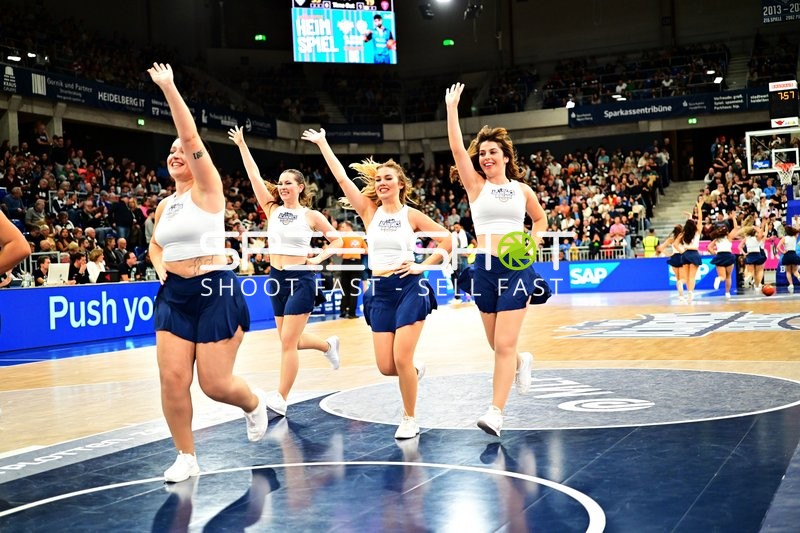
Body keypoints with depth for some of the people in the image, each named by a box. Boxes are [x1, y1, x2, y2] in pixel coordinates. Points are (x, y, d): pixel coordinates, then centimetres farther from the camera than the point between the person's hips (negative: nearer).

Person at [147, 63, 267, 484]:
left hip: (215, 292, -6)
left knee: (215, 384, -3)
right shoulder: (164, 205, 13)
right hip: (174, 296, 6)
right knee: (172, 379, -3)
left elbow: (191, 136, -18)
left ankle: (255, 404, 31)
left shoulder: (207, 189, -6)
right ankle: (186, 457, 14)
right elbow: (156, 245, 31)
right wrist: (159, 266, 9)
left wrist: (169, 87, -18)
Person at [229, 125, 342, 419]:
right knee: (291, 340, 14)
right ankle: (329, 345, 43)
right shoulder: (272, 209, 5)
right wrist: (241, 145, -1)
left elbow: (336, 239, 8)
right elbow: (254, 176, 1)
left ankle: (280, 399, -2)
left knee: (288, 342, -8)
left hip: (301, 280, -5)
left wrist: (319, 258, -5)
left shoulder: (311, 216, -3)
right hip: (276, 279, 5)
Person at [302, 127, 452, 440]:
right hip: (379, 291, 3)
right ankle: (415, 371, 35)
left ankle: (410, 419, 9)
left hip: (409, 288, -3)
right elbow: (342, 178, 3)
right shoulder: (370, 212, 6)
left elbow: (447, 240, 5)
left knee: (401, 359, -10)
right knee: (386, 366, 0)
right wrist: (322, 144, 4)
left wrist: (424, 265, -4)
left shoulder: (411, 215, 0)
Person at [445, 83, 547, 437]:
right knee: (498, 344, 10)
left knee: (504, 344, -10)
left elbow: (540, 219, 23)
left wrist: (533, 244, 6)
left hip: (517, 269, -1)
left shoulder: (522, 190, 7)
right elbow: (457, 148, -8)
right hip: (485, 268, 2)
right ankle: (522, 362, 44)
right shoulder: (476, 186, 4)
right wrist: (451, 108, -10)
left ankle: (496, 413, -8)